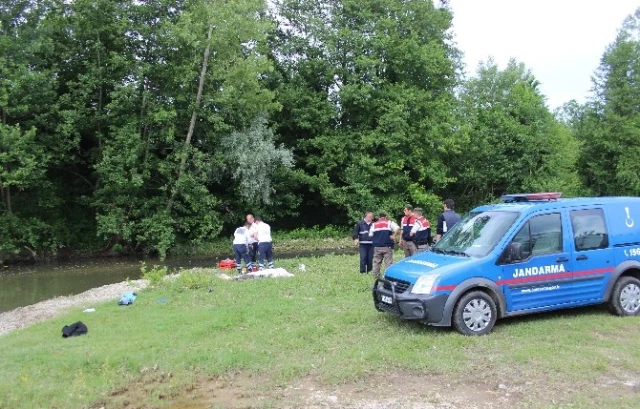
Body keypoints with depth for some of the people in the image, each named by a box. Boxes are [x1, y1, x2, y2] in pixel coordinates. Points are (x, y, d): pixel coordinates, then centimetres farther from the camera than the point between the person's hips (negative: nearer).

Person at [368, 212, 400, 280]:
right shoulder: (389, 223, 2)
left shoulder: (374, 224, 10)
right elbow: (397, 228, -12)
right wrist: (393, 236, -3)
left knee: (376, 262, 8)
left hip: (377, 246, 3)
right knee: (388, 262, -2)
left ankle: (376, 277, 11)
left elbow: (370, 235, 11)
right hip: (387, 246, -3)